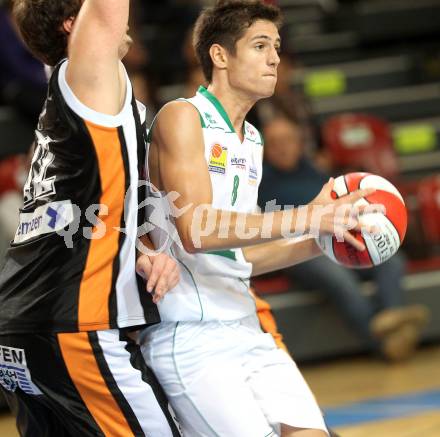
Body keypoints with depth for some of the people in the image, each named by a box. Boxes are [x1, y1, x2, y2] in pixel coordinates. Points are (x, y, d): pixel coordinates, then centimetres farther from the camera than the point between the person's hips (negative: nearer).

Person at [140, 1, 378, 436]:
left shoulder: (252, 140, 17)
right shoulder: (181, 117, -8)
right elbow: (196, 231, -22)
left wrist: (322, 242, 11)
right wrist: (305, 218, -25)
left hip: (245, 330, 8)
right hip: (188, 336, -8)